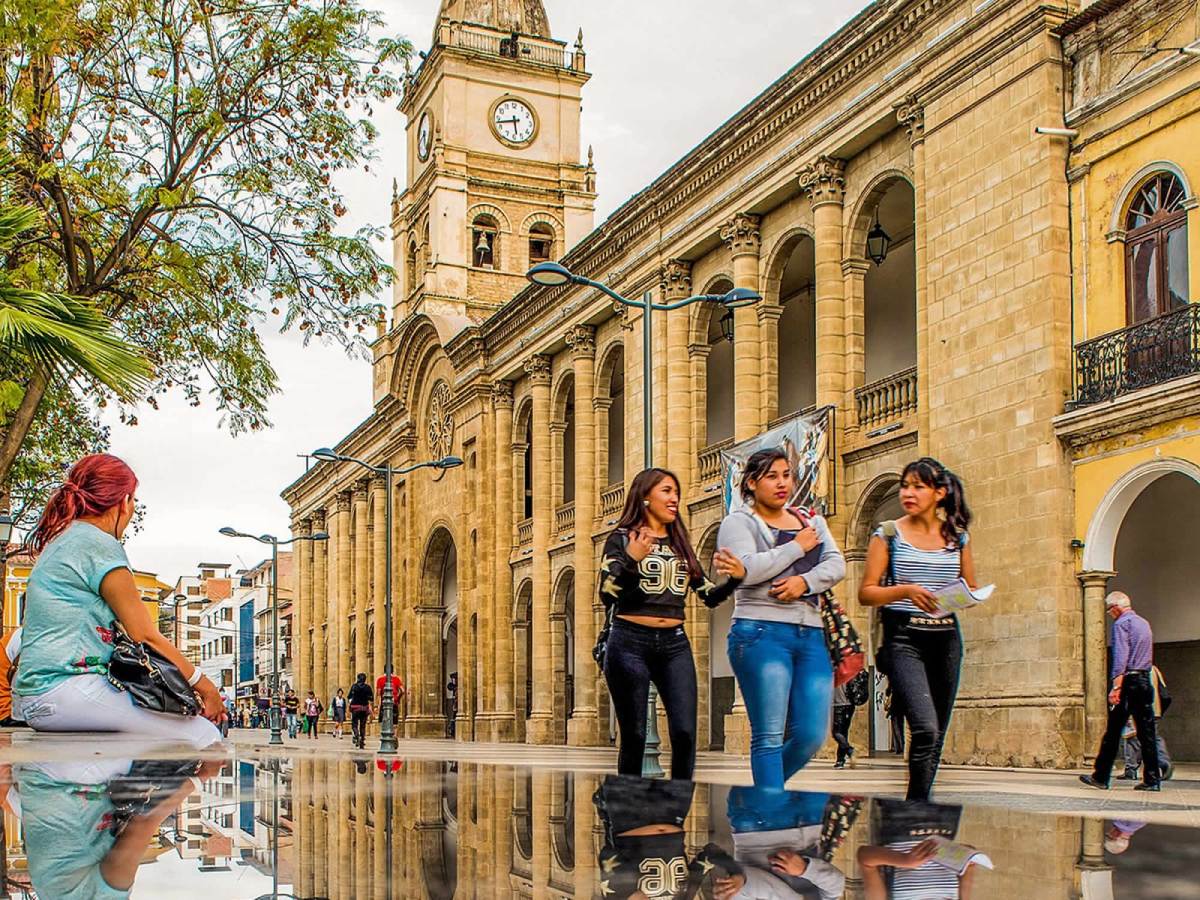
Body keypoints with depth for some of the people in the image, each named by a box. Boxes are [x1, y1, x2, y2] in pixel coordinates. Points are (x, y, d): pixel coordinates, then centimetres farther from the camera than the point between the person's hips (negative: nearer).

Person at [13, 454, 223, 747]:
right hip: (67, 691, -10)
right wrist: (202, 684, 0)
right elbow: (144, 634, -10)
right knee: (206, 736, -15)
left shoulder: (62, 540, 21)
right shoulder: (99, 544, -9)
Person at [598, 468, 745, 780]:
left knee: (685, 733, -7)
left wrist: (736, 577, -4)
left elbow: (710, 596, 15)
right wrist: (630, 560, -22)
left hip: (674, 645, 4)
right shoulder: (621, 539, 2)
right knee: (634, 736, -2)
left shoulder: (680, 544, 16)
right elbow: (606, 597, -8)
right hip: (630, 642, -4)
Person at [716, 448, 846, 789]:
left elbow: (836, 565, 9)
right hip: (762, 634, -6)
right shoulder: (739, 522, 4)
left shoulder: (811, 521, 22)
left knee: (811, 736, 1)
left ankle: (762, 793, 22)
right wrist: (797, 547, -6)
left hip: (811, 636, 6)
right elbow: (746, 569, -14)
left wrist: (805, 581, -11)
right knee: (769, 735, -8)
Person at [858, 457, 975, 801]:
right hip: (904, 638, -4)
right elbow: (866, 592, -2)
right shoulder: (889, 534, 1)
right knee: (926, 728, -21)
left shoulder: (958, 536, 10)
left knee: (937, 735, 8)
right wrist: (905, 591, -18)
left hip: (946, 639, 4)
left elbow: (971, 589, 17)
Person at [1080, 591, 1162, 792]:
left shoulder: (1122, 623, -6)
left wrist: (1116, 686, -21)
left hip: (1128, 680, -7)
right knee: (1147, 732, 5)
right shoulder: (1144, 623, 20)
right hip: (1146, 681, 7)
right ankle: (1152, 779, 2)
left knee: (1113, 732, -4)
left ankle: (1101, 777, -2)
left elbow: (1121, 656, -16)